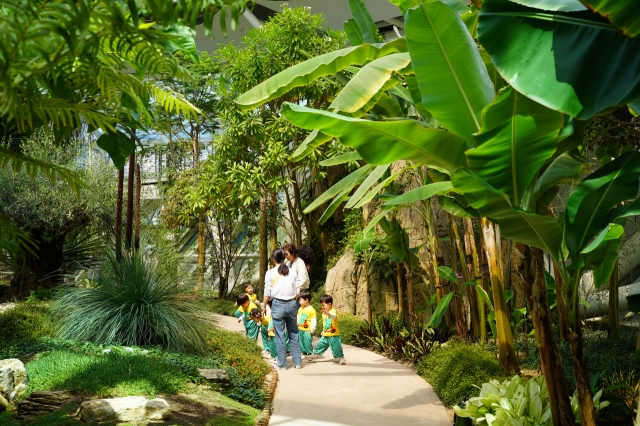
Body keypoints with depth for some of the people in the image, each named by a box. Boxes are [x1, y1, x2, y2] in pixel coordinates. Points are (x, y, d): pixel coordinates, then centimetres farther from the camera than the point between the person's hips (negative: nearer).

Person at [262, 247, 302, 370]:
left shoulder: (270, 273, -5)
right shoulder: (292, 272, 3)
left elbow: (267, 292, -3)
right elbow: (297, 292, 4)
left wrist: (264, 306, 10)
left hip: (278, 305, -3)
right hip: (291, 304, 3)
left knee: (280, 335, 5)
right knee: (294, 334, 12)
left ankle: (282, 364, 9)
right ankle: (297, 362, 15)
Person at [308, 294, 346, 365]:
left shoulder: (333, 311, -16)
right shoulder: (323, 313, 10)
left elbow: (334, 316, -41)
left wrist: (329, 314, -61)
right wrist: (323, 330, 26)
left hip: (334, 335, -7)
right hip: (325, 335, 7)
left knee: (336, 347, -8)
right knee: (320, 345, 14)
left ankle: (341, 357, 8)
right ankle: (315, 355, 31)